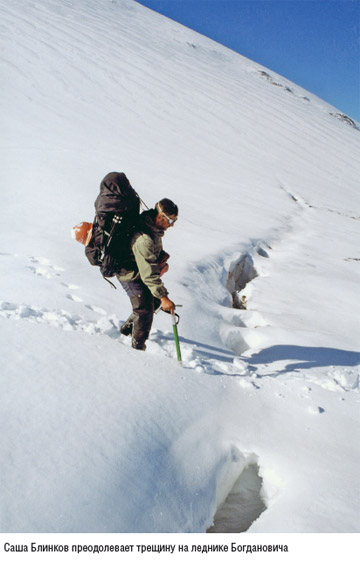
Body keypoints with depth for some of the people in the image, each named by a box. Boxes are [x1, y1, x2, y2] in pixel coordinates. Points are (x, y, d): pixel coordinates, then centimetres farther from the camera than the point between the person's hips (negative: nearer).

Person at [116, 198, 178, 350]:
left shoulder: (154, 226, -7)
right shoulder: (144, 239, -36)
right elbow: (148, 273, -36)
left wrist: (161, 257, -3)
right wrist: (163, 297, -35)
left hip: (143, 271, 9)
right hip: (132, 275, -9)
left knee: (155, 301, 19)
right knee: (145, 312, -4)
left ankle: (127, 328, 38)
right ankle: (138, 348, 17)